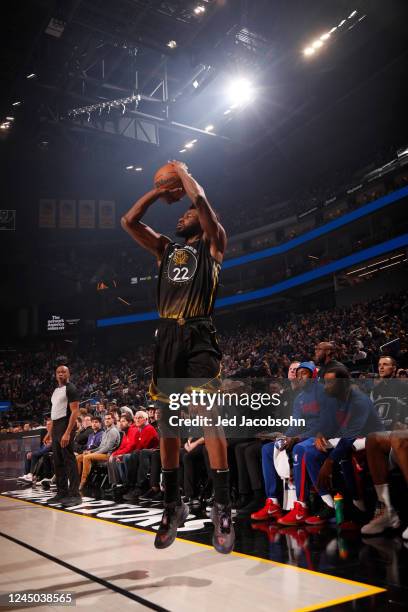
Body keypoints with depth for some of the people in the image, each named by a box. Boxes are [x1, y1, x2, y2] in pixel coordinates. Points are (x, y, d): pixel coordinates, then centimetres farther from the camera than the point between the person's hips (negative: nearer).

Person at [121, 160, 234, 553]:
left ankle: (222, 507, -7)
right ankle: (172, 504, 17)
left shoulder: (212, 243, 10)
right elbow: (128, 221, 17)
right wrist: (159, 191, 21)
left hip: (198, 336, -5)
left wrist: (182, 172, 13)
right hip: (167, 338, 6)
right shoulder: (165, 248, 24)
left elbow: (199, 197, -6)